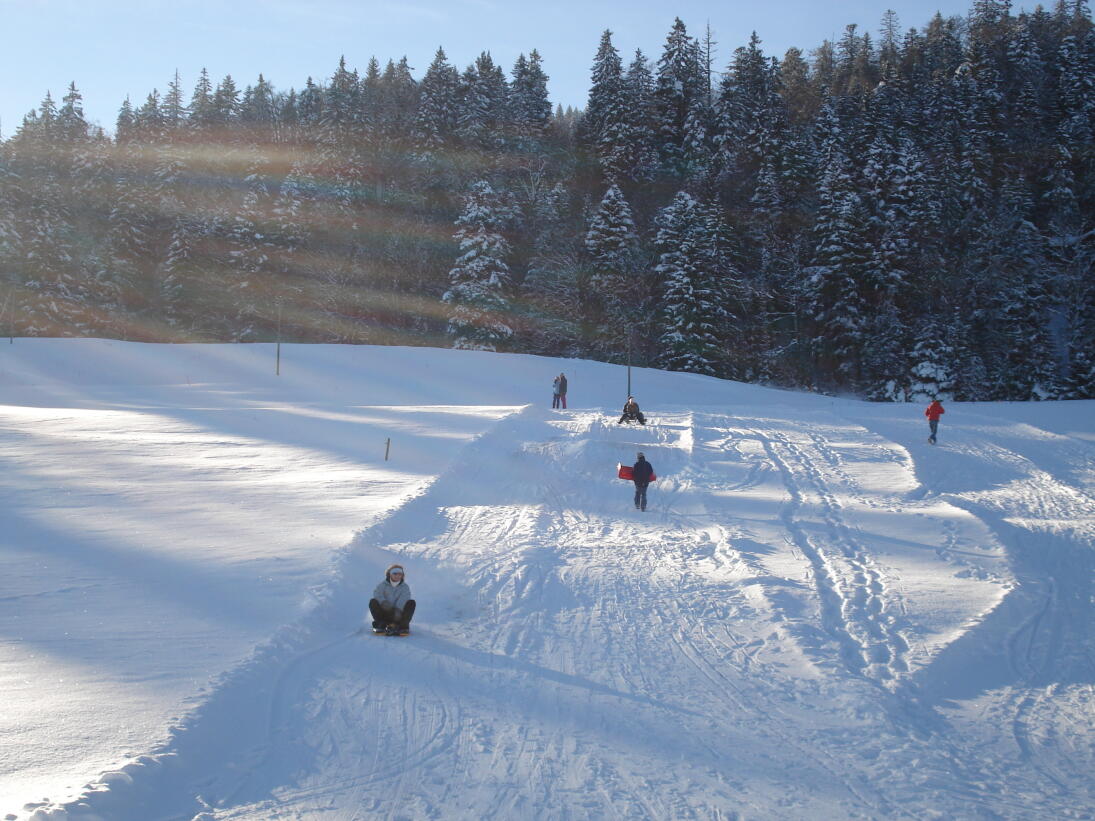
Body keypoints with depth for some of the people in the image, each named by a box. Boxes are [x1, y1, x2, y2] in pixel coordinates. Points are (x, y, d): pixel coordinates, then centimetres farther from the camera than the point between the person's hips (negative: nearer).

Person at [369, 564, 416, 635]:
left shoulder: (405, 587, 3)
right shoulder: (383, 585, 6)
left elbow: (403, 600, -16)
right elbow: (377, 594, -13)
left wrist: (398, 610, -35)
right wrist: (383, 602, -35)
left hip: (398, 614, 0)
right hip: (384, 613, 0)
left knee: (411, 603, -22)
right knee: (373, 602, -22)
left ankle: (403, 626, -25)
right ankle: (381, 625, -24)